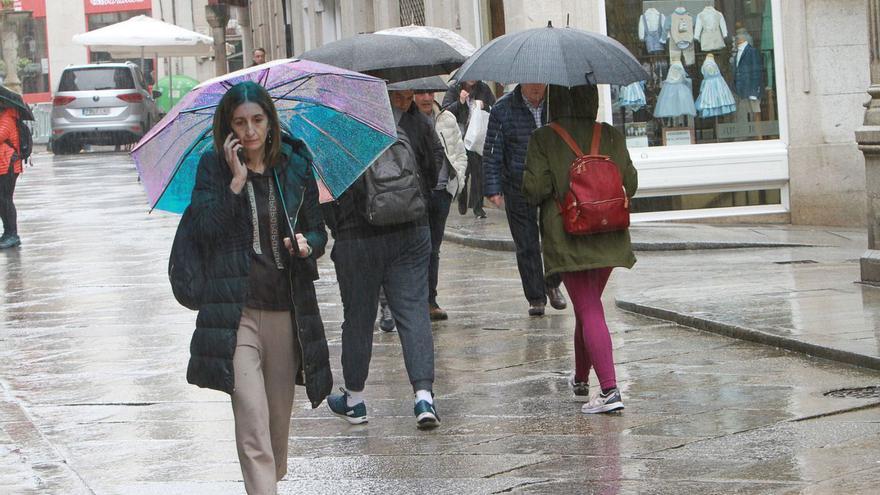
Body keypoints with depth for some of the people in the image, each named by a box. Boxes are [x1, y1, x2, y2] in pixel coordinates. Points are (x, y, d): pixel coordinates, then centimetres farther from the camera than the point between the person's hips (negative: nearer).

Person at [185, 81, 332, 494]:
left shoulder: (295, 166, 7)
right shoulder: (213, 167, 0)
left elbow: (318, 229, 13)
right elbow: (205, 231, -10)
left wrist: (308, 243, -9)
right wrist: (236, 180, -15)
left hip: (287, 309, 3)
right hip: (236, 309, -3)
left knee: (279, 415, 11)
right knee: (252, 418, -13)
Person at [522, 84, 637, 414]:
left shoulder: (543, 140, -9)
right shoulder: (612, 137, 2)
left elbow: (534, 189, -12)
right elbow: (630, 184, 4)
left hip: (568, 238, -4)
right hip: (607, 237, 4)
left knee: (589, 311, -6)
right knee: (589, 304, 22)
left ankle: (609, 389, -18)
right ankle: (581, 378, 36)